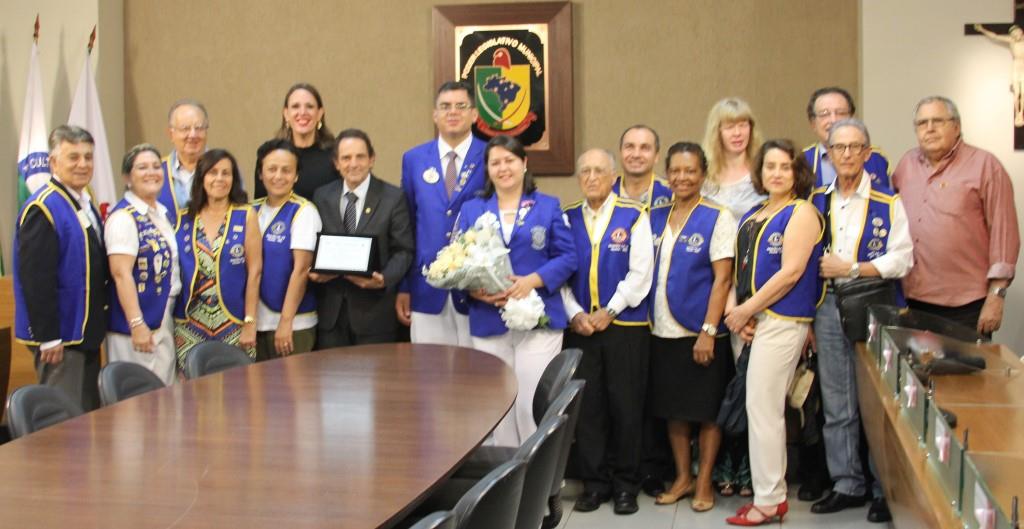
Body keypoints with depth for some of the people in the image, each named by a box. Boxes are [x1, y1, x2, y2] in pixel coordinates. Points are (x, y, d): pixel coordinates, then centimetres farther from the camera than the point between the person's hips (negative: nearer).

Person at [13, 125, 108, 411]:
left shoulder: (85, 204, 13)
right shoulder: (42, 208, -16)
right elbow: (35, 278, -20)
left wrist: (97, 326, 17)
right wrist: (48, 338, -21)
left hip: (87, 334, 9)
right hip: (59, 337, -9)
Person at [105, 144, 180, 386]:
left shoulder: (163, 213, 12)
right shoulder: (123, 217, -13)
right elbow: (121, 274, -19)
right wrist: (137, 324, -23)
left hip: (165, 321, 8)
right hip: (139, 324, -8)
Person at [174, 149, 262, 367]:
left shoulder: (246, 216, 1)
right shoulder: (183, 219, 8)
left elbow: (254, 272, -2)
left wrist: (250, 323, -6)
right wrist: (173, 325, 3)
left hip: (233, 324, -2)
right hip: (189, 325, 2)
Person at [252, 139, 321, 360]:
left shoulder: (303, 212, -6)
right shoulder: (253, 211, 8)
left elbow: (301, 269, -12)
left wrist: (286, 321, -15)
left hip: (294, 324, -5)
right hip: (256, 322, 5)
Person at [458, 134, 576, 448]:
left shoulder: (548, 206, 7)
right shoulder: (471, 210, 12)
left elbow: (567, 257, 0)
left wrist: (530, 281, -15)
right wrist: (475, 290, -14)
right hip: (488, 323, 2)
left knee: (533, 405, -6)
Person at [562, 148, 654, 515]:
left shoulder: (634, 216, -1)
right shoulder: (567, 218, 8)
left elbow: (640, 273, -7)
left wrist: (609, 311, -12)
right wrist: (574, 314, -7)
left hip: (626, 324, -2)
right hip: (580, 326, 3)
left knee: (625, 406, 3)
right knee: (586, 406, 5)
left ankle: (625, 484, 15)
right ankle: (594, 483, 16)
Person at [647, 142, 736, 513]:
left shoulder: (717, 218, -6)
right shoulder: (655, 218, 8)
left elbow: (722, 279, -10)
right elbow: (647, 272, 11)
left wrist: (708, 331, -16)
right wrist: (647, 321, 3)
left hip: (702, 332, -4)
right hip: (663, 331, 5)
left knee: (707, 410, 5)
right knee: (673, 409, 12)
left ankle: (704, 482, 18)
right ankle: (682, 478, 25)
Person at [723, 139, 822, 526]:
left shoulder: (801, 213, -5)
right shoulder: (753, 215, 17)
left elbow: (791, 272, -14)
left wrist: (747, 310, -11)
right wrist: (739, 314, 0)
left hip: (783, 320, -7)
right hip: (753, 320, 7)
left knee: (762, 407, -6)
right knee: (763, 407, 8)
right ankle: (771, 490, 17)